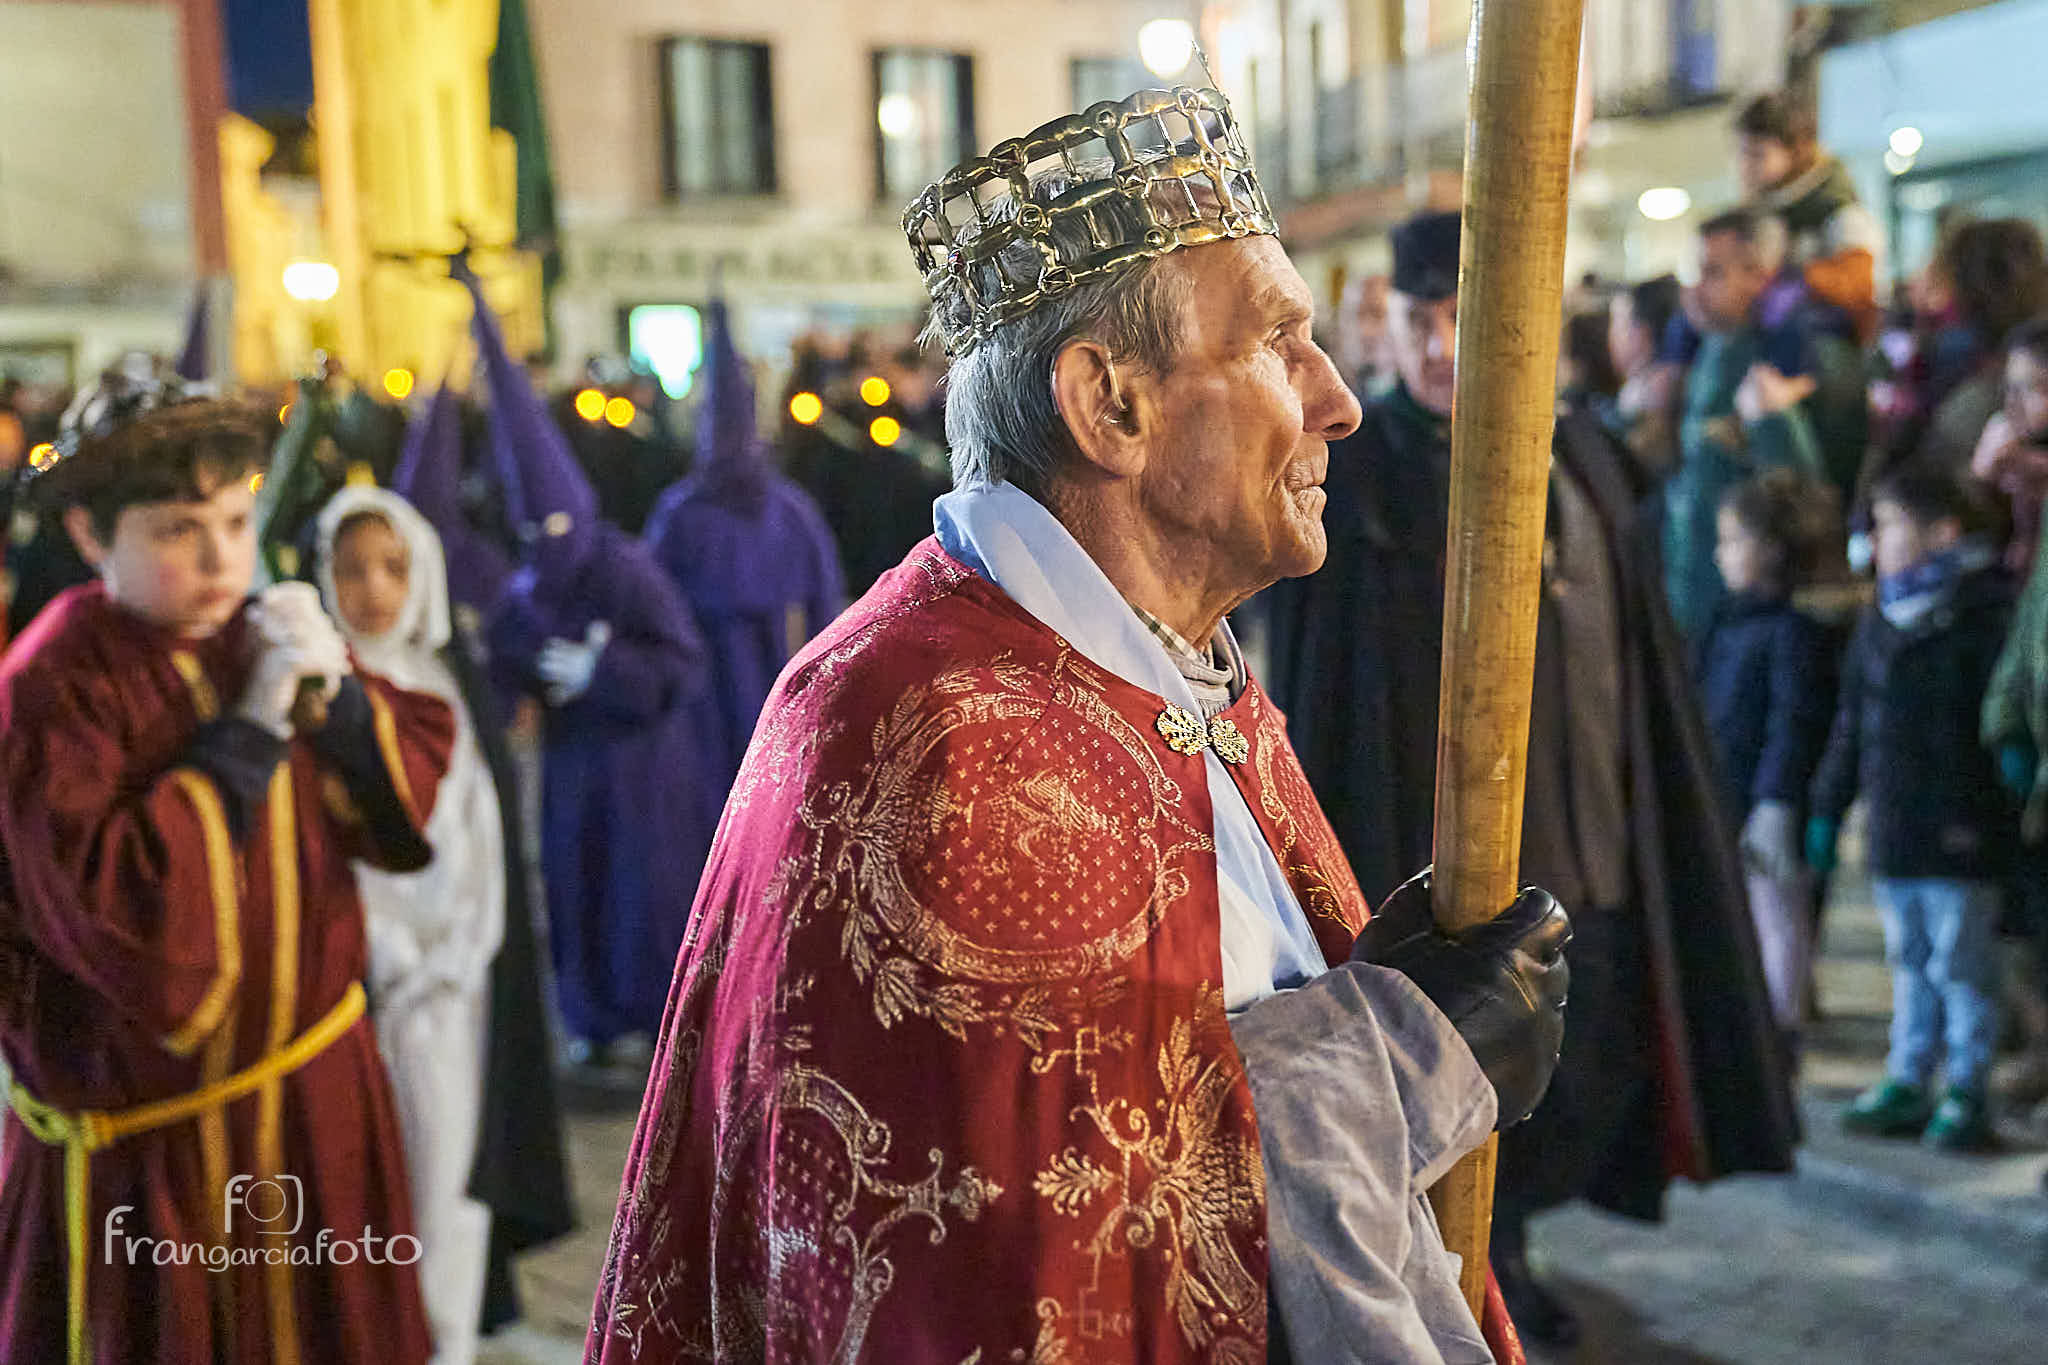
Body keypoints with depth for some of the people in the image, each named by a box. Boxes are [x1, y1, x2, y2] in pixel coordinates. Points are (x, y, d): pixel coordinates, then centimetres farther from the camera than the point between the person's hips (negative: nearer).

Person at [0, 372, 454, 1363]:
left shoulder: (259, 638, 1)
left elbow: (408, 809, 0)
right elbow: (119, 913, -27)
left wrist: (336, 697, -18)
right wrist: (252, 729, -24)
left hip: (317, 1098, 6)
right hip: (152, 1145, -5)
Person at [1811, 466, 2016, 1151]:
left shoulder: (1984, 612, -10)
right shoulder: (1880, 619, 12)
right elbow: (1852, 724, 16)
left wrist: (1978, 812, -21)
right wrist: (1827, 806, 15)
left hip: (1958, 834, -7)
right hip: (1893, 825, 7)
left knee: (1960, 962, 2)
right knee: (1909, 959, 15)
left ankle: (1967, 1093, 12)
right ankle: (1907, 1081, 25)